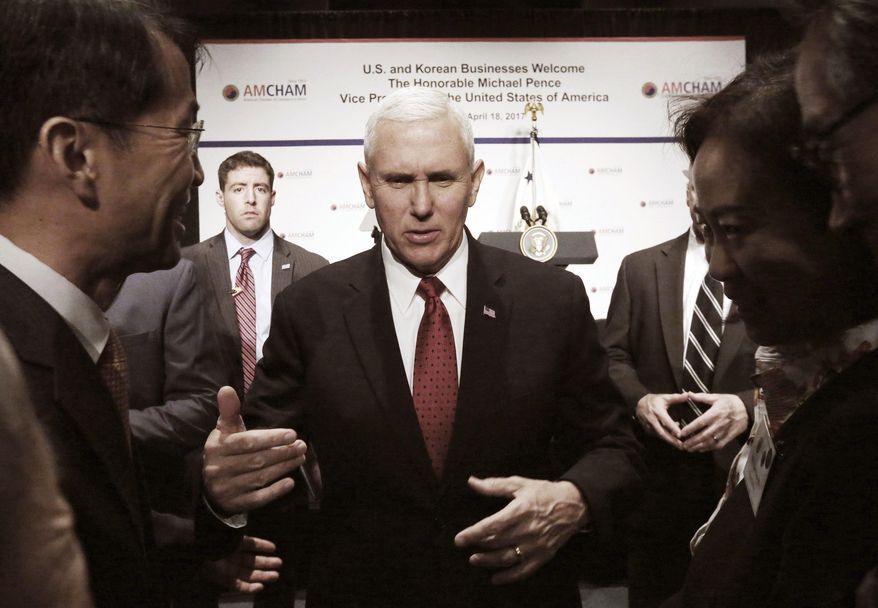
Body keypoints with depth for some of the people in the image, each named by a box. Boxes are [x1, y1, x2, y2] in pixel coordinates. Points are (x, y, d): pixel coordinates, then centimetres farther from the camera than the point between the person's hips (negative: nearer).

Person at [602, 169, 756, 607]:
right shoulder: (640, 267, 7)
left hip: (744, 470, -1)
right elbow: (613, 355, 5)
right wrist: (639, 399, -15)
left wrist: (748, 406, -21)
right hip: (657, 470, 1)